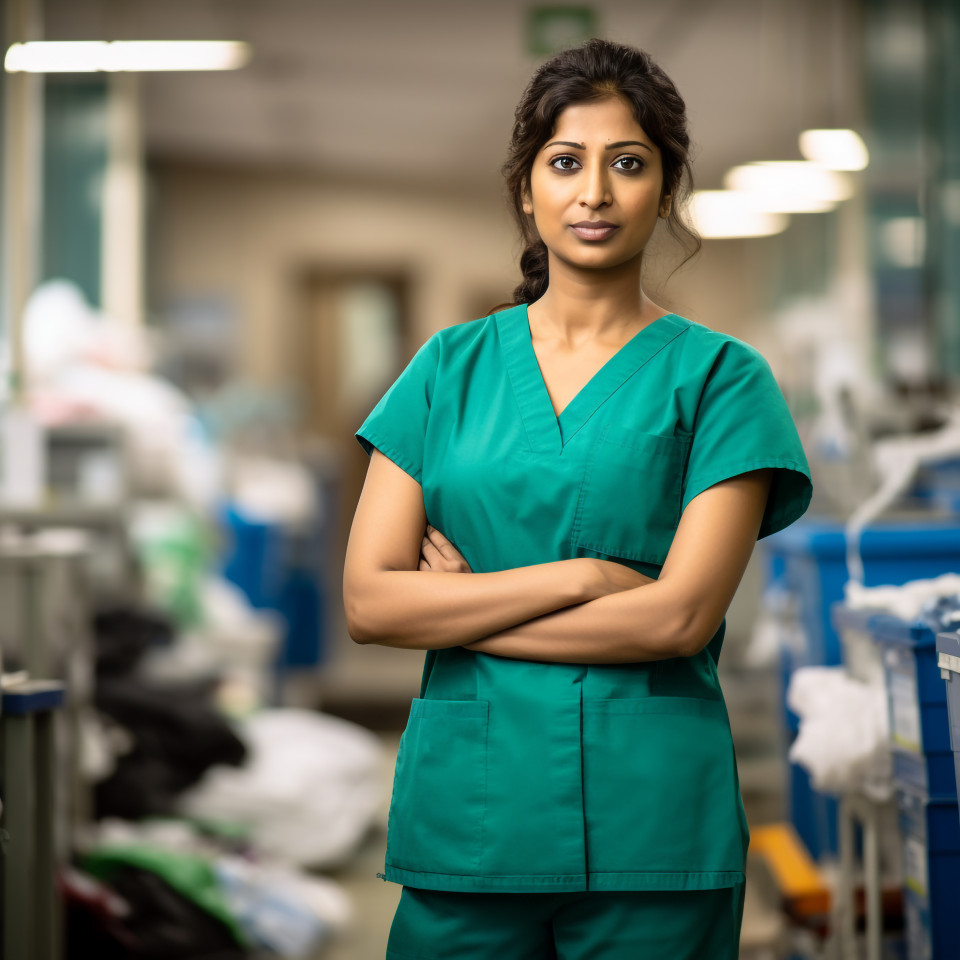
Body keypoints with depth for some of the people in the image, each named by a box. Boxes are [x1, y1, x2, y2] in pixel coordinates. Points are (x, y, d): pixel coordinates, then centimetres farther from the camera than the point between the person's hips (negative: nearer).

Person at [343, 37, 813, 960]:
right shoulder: (451, 366, 8)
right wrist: (578, 576, -10)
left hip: (651, 818, -2)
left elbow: (678, 616, -11)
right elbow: (368, 599, -1)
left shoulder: (719, 376, 0)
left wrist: (465, 610, -6)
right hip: (463, 808, 2)